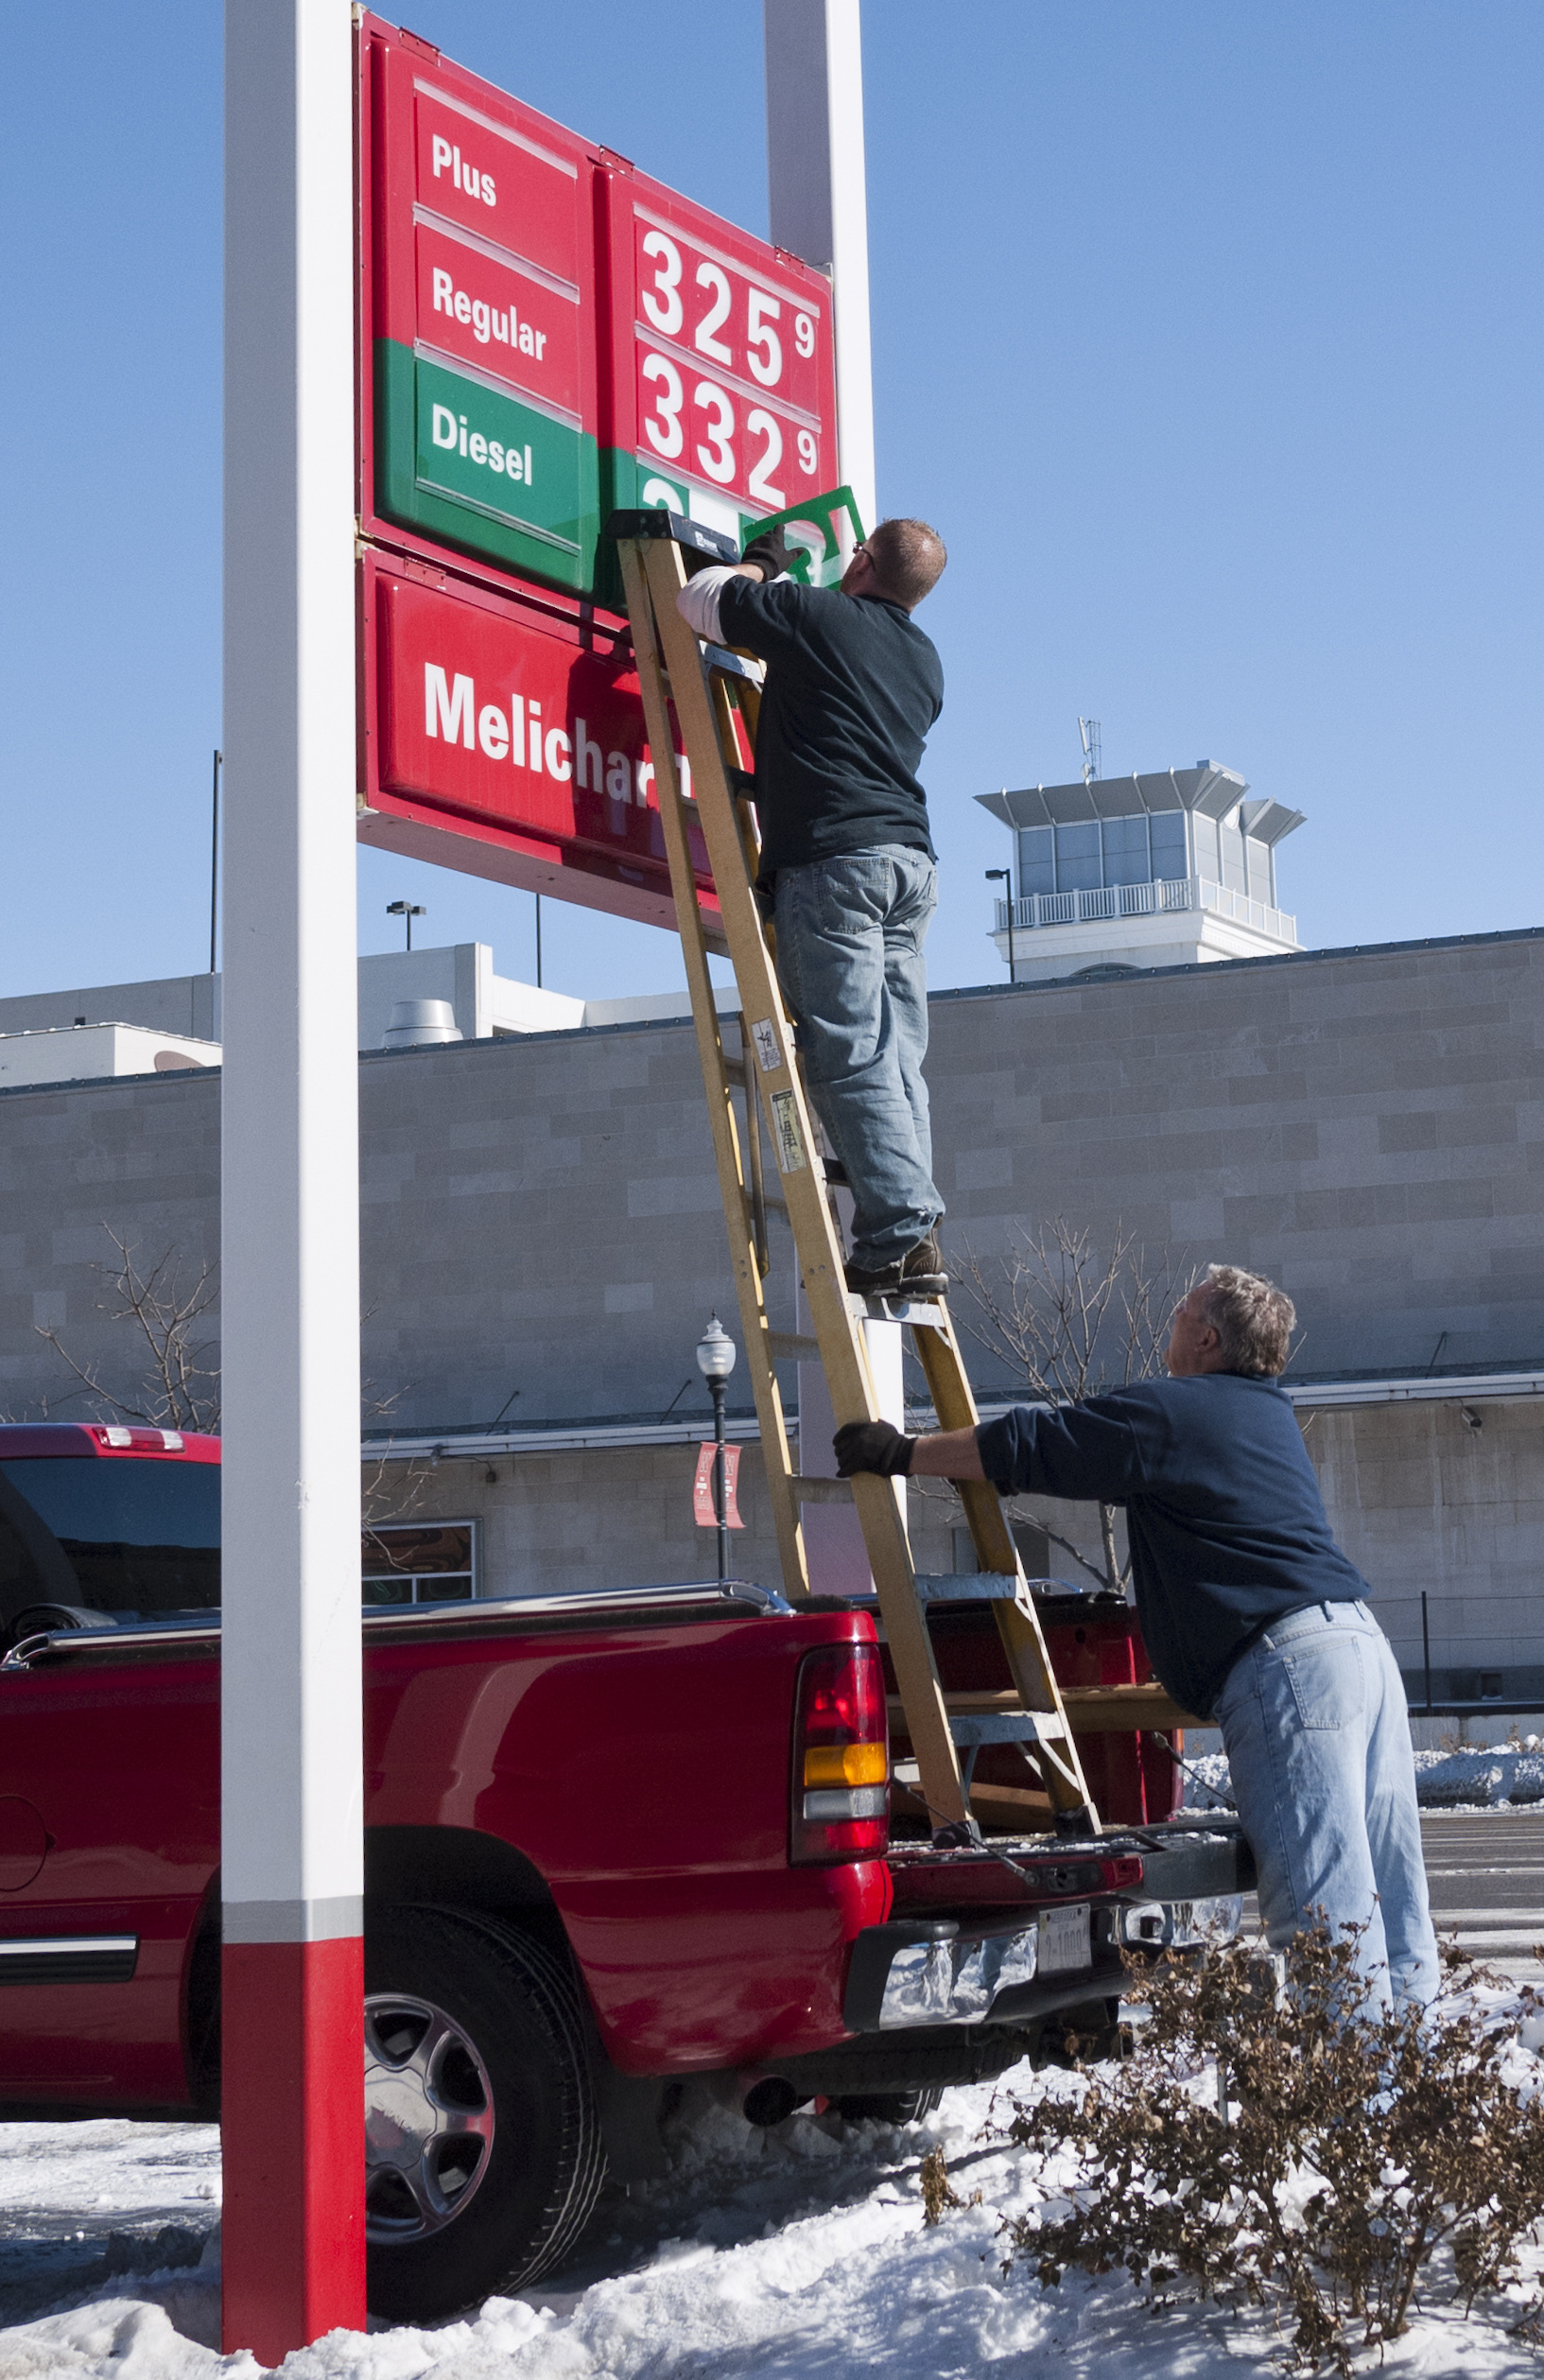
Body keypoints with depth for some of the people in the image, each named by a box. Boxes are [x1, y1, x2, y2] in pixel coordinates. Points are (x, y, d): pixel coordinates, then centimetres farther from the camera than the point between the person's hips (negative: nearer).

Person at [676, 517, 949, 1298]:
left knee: (850, 1057, -9)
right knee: (896, 1058, 7)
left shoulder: (817, 614, -1)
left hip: (832, 860, -7)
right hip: (909, 859, 7)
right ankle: (911, 1234, 2)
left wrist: (760, 564, 28)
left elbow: (700, 598, 8)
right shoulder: (925, 661, 21)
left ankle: (902, 1237, -16)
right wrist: (778, 582, 45)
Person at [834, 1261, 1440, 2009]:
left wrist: (899, 1453, 10)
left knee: (1324, 1916, -12)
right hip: (1361, 1642, 9)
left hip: (1288, 1664, -9)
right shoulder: (1267, 1415, 24)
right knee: (1390, 1917, 6)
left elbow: (1024, 1448, -2)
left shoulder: (1171, 1412, -3)